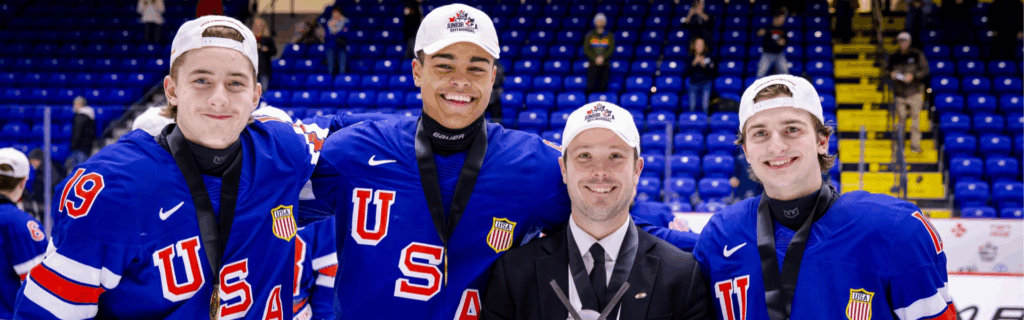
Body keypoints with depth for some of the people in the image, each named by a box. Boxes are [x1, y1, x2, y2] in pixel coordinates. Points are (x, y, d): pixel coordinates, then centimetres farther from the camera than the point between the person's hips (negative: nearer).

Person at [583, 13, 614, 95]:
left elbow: (611, 49, -1)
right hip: (593, 64, -1)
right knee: (590, 87, -15)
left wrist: (602, 57, -17)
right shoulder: (590, 35, 8)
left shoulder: (609, 36, 10)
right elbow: (586, 49, 0)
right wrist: (595, 58, -15)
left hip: (605, 64, 1)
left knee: (603, 87, -7)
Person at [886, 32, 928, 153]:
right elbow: (887, 69, 17)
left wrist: (913, 76, -16)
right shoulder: (894, 57, 8)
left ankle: (915, 144, -1)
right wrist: (891, 74, -6)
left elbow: (925, 70, -1)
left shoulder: (917, 55, -1)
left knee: (915, 118, -5)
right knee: (901, 118, 4)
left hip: (914, 92, -2)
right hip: (899, 92, 3)